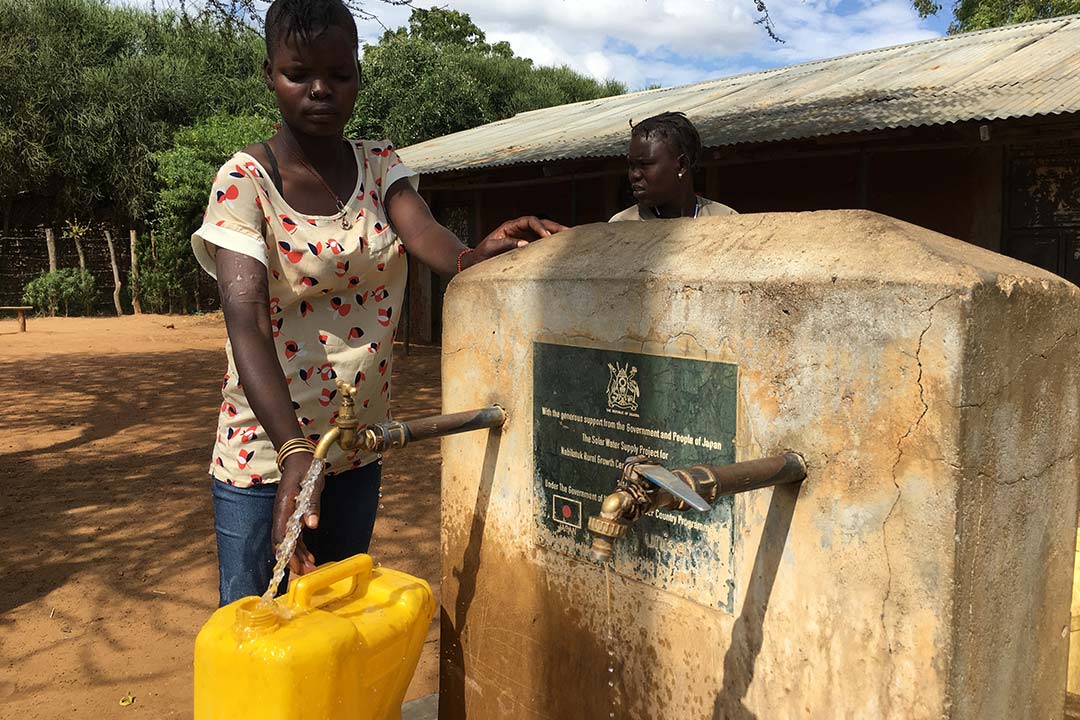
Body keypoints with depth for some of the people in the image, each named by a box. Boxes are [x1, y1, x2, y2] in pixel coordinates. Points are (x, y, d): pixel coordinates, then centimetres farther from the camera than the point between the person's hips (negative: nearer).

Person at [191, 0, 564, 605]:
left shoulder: (380, 165, 1)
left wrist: (476, 256, -44)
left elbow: (423, 232, -19)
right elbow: (246, 324, -25)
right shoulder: (245, 181, -13)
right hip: (267, 451, -4)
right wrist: (294, 452, -39)